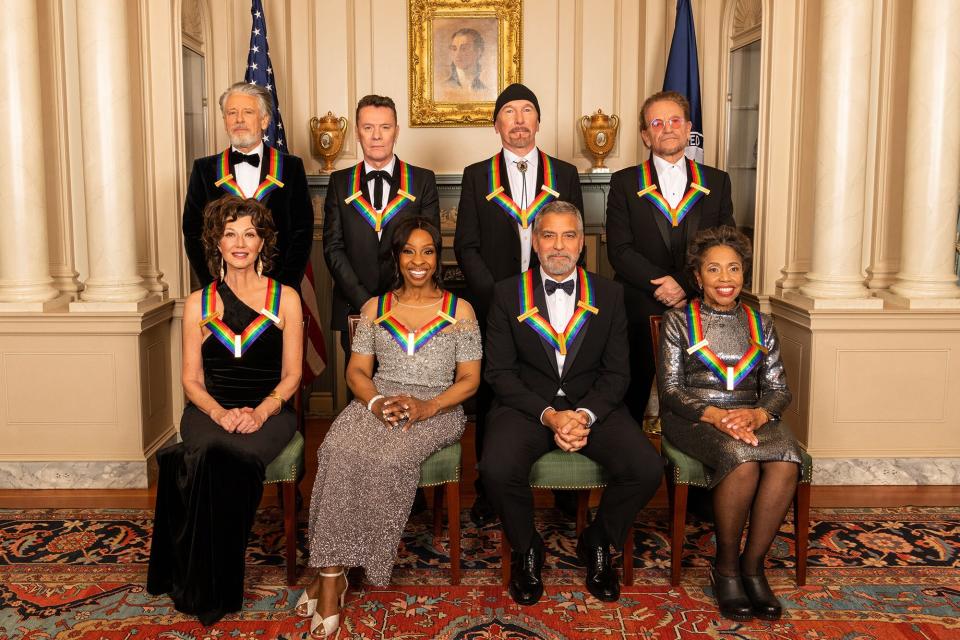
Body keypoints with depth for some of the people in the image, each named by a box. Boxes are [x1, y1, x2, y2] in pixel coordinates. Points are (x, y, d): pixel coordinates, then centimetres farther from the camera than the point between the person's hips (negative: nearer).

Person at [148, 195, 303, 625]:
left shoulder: (285, 299, 8)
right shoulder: (198, 304, 12)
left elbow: (291, 375, 5)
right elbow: (192, 380, 9)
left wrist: (260, 412, -13)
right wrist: (220, 413, -11)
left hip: (268, 411, -1)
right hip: (211, 410, 1)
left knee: (238, 456, -34)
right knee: (213, 454, -34)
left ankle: (217, 587, -16)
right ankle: (204, 589, -18)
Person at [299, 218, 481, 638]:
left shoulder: (459, 310, 9)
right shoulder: (375, 308, 16)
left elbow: (469, 380, 4)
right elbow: (357, 371, 12)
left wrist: (426, 406, -14)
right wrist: (375, 402, -11)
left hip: (436, 409, -2)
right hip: (377, 403, 2)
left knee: (387, 459, -33)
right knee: (340, 452, -31)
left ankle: (331, 572, -21)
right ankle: (332, 578, -26)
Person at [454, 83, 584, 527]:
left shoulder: (565, 174, 11)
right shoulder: (477, 176, 8)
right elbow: (465, 245, 3)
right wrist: (497, 294, -8)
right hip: (492, 306, 0)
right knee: (491, 400, 5)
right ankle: (489, 489, 16)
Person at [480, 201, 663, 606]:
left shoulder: (609, 294, 7)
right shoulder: (508, 293, 3)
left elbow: (616, 372, 4)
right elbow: (500, 371, -2)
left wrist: (585, 415, -16)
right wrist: (548, 415, -16)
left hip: (592, 405, 2)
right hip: (527, 404, -1)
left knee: (647, 469, -23)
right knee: (497, 470, -31)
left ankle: (596, 543, 8)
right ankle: (526, 549, 2)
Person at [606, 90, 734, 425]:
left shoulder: (717, 182, 12)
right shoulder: (624, 183, 7)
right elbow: (619, 251, -3)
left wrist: (685, 285, -12)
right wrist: (663, 285, -14)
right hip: (639, 313, -1)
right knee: (630, 405, 3)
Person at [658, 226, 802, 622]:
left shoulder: (760, 325, 16)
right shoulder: (678, 321, 5)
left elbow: (779, 389, 10)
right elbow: (670, 389, -2)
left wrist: (757, 414, -14)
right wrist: (715, 415, -20)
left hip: (751, 417, 3)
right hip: (693, 418, -3)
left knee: (786, 462, -30)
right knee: (741, 459, -35)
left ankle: (752, 565, -14)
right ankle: (726, 566, -13)